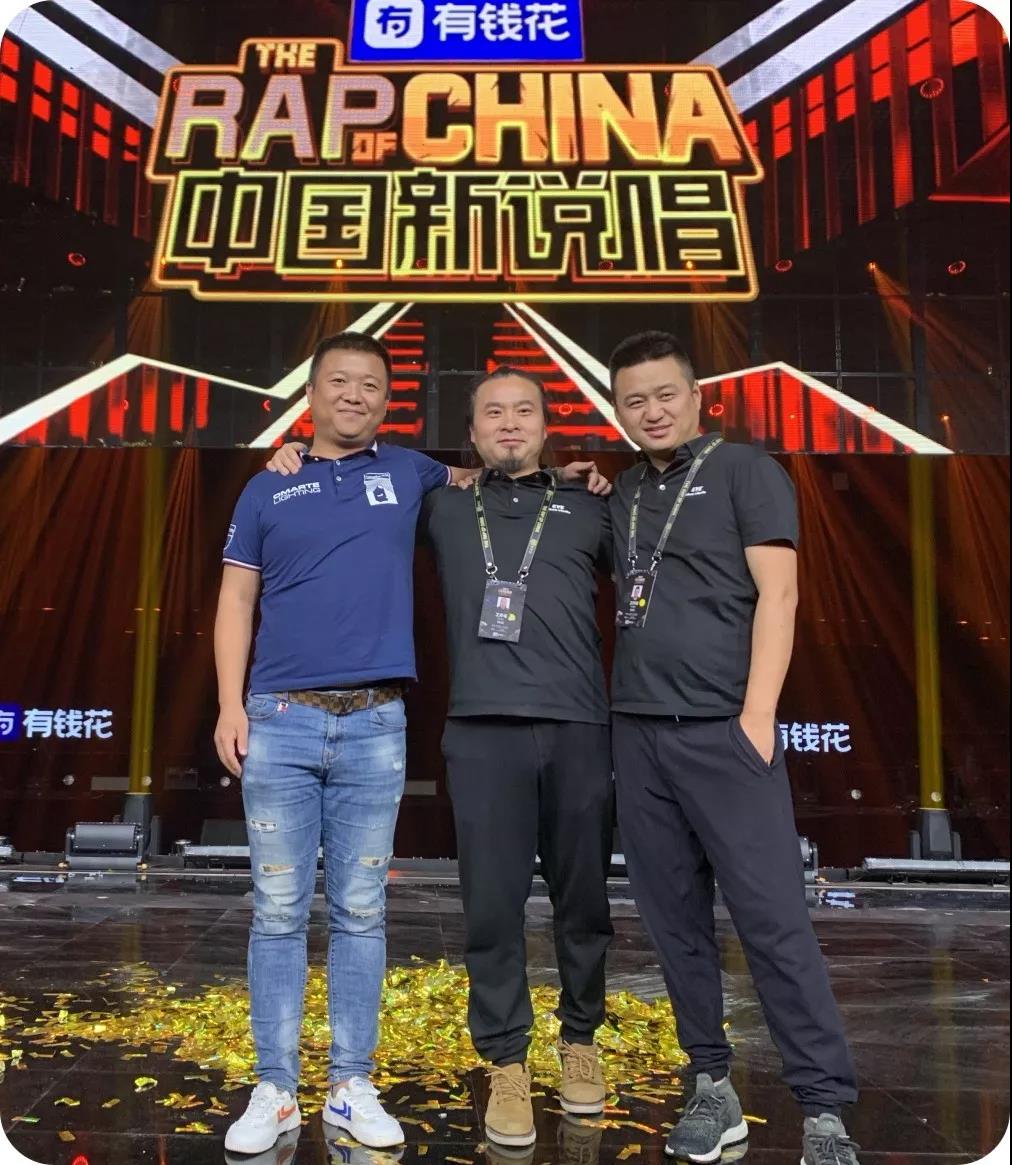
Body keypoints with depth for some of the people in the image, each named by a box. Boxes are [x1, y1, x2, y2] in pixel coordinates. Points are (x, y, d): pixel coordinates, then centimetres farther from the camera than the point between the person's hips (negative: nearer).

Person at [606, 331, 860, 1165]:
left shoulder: (746, 471, 1)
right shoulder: (623, 494, 16)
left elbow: (777, 593, -6)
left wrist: (758, 713, -15)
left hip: (723, 729, -5)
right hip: (637, 731, 5)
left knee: (774, 921, -3)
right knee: (676, 920, 10)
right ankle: (713, 1084, 23)